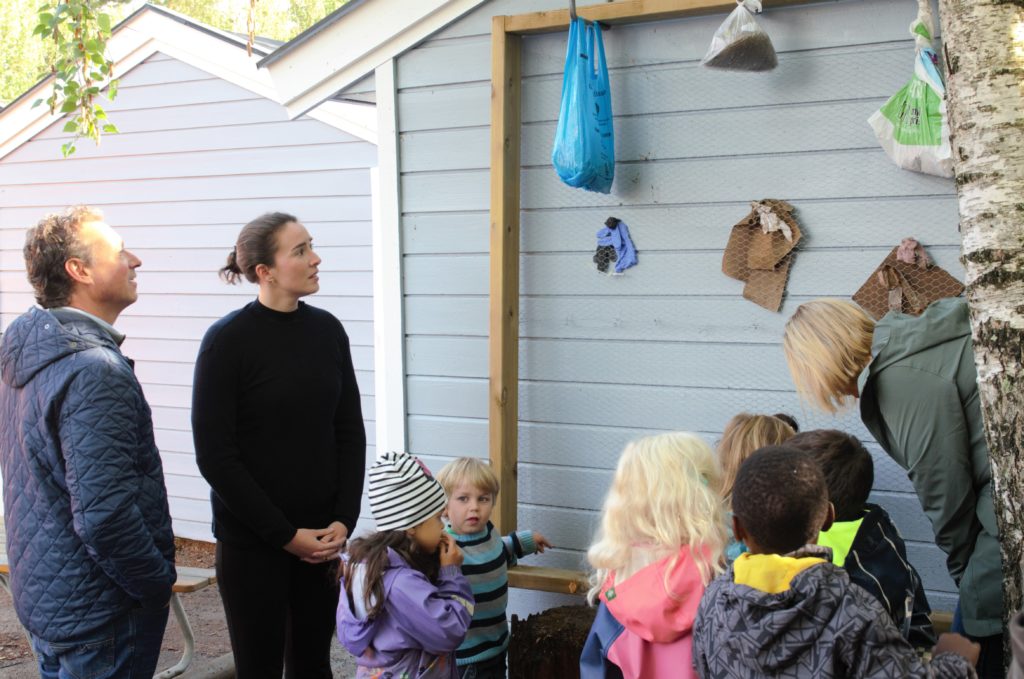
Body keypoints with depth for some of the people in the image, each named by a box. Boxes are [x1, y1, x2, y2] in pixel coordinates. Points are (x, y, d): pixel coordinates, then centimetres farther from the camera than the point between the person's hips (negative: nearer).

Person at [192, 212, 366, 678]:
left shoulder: (327, 330, 2)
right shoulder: (228, 339, -11)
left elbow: (351, 433, 6)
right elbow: (215, 456, -12)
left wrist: (343, 520, -4)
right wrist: (285, 535, -12)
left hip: (323, 537, 4)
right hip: (252, 540, -4)